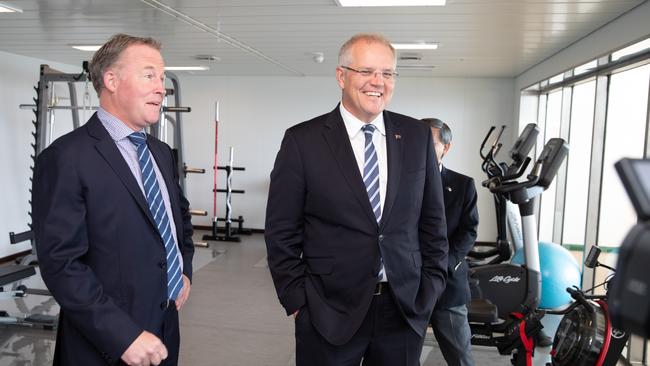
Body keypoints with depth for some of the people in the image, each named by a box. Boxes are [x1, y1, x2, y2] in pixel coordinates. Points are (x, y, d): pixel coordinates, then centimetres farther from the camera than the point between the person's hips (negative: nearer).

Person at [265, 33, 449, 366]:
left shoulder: (417, 136, 2)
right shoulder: (303, 141, -7)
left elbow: (433, 219, 7)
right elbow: (281, 233, -4)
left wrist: (430, 289, 4)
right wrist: (298, 302, -4)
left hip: (407, 310, 3)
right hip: (329, 313, -2)